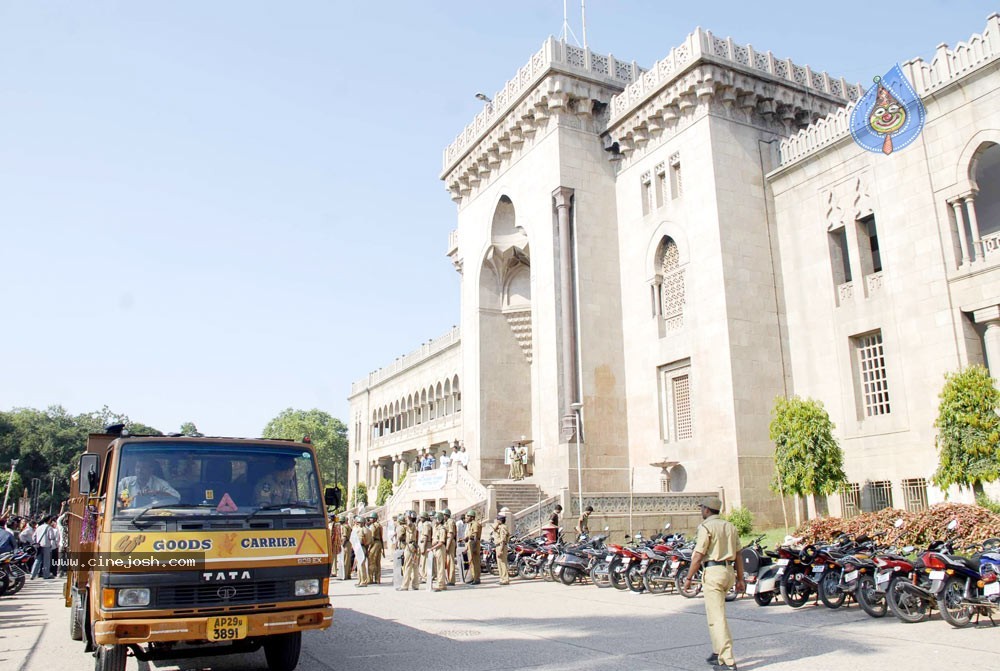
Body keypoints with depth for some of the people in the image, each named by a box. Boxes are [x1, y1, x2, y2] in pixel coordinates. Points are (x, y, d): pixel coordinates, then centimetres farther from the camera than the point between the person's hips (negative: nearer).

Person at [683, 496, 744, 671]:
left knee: (717, 617, -6)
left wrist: (688, 578, -5)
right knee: (714, 613, 21)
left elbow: (698, 556, -12)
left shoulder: (706, 527, -9)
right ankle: (718, 652, 26)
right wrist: (740, 579, 15)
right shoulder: (730, 526, 13)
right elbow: (738, 555, 12)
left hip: (713, 571, -8)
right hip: (728, 571, 8)